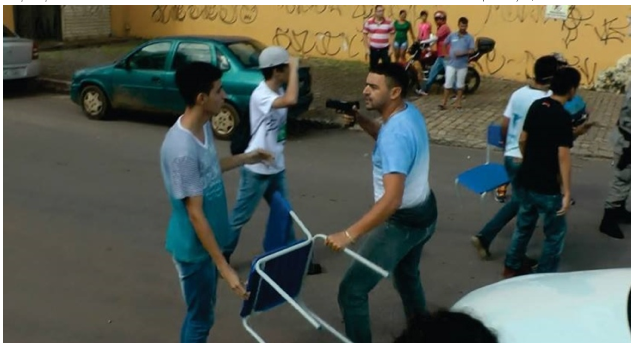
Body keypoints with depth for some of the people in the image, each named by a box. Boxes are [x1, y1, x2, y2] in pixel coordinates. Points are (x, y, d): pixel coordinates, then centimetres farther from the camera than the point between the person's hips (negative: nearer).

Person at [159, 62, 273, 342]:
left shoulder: (203, 126, -1)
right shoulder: (182, 149, -30)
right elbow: (195, 214, -28)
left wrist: (245, 158, 24)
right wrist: (224, 267, -25)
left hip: (206, 241, 9)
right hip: (193, 246, -9)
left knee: (202, 311, 24)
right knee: (200, 316, 8)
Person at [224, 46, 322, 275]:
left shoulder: (278, 92, 3)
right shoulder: (261, 95, -24)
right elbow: (291, 100, -40)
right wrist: (295, 68, -30)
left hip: (276, 167, 8)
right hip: (256, 169, -8)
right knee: (241, 216, 7)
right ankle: (221, 256, 26)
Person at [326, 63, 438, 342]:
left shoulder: (396, 134, -32)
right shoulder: (410, 112, -3)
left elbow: (392, 198, -40)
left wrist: (349, 234, -44)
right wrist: (360, 119, 3)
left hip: (403, 222, -10)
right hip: (424, 213, 10)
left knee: (352, 291, -4)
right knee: (406, 274, 33)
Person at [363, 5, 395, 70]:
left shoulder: (389, 22, -3)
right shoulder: (368, 22, -2)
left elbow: (392, 36, 2)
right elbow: (365, 35, 3)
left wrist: (391, 48, -4)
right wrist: (367, 48, -2)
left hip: (385, 49, -1)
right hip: (373, 49, 1)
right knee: (373, 67, 9)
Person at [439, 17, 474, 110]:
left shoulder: (470, 38, -2)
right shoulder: (452, 35, 3)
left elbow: (472, 50, -8)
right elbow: (444, 44, 13)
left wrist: (463, 53, -23)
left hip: (463, 64, 0)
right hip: (451, 63, 1)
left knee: (460, 84, 8)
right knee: (448, 83, -1)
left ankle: (458, 101, 20)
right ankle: (444, 102, 4)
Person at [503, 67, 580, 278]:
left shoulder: (536, 105, 2)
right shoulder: (563, 117, -20)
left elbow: (522, 140, 10)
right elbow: (563, 156, -21)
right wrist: (566, 191, -17)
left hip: (525, 180, 7)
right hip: (547, 187, -7)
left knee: (524, 224, 22)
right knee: (555, 233, 10)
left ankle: (511, 267, 33)